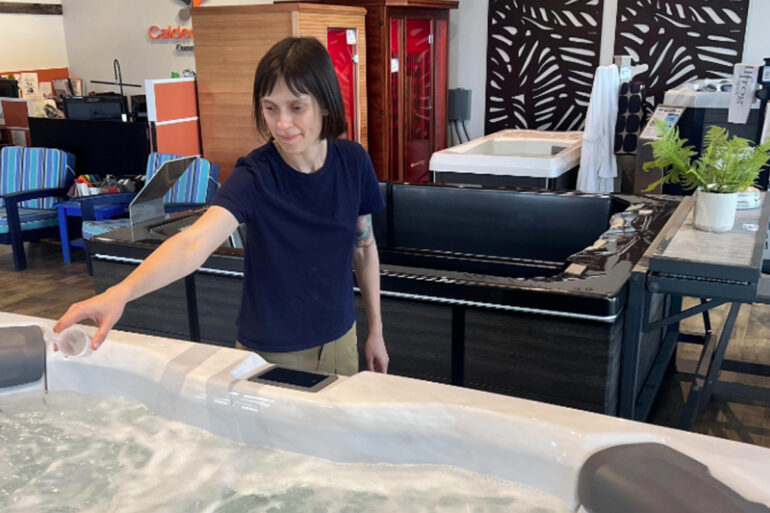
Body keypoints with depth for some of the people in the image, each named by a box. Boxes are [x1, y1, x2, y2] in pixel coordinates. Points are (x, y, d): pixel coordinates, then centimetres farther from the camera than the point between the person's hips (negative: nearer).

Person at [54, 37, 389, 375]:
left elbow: (364, 246, 3)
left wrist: (375, 330, 7)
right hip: (270, 352, -3)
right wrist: (120, 292, -54)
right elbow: (195, 242, -37)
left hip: (339, 341, 4)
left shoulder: (353, 162, -10)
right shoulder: (255, 175, -22)